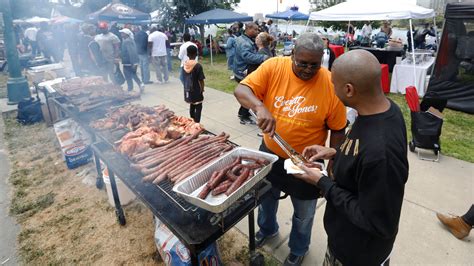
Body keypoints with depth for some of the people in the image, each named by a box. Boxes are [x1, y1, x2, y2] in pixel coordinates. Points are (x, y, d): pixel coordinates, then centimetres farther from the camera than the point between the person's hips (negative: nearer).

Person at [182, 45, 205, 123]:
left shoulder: (184, 65, 0)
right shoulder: (198, 66, -17)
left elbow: (184, 78, 7)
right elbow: (201, 80, -15)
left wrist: (187, 87, 17)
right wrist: (202, 90, -2)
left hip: (188, 91, 6)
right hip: (196, 91, -6)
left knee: (192, 106, 21)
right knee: (198, 107, 6)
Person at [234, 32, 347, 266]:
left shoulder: (331, 84, -18)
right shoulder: (273, 67, -14)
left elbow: (337, 129, -9)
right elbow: (241, 90, -20)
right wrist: (260, 107, -40)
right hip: (270, 153, 3)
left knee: (303, 212, 20)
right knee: (266, 197, 27)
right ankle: (267, 229, 60)